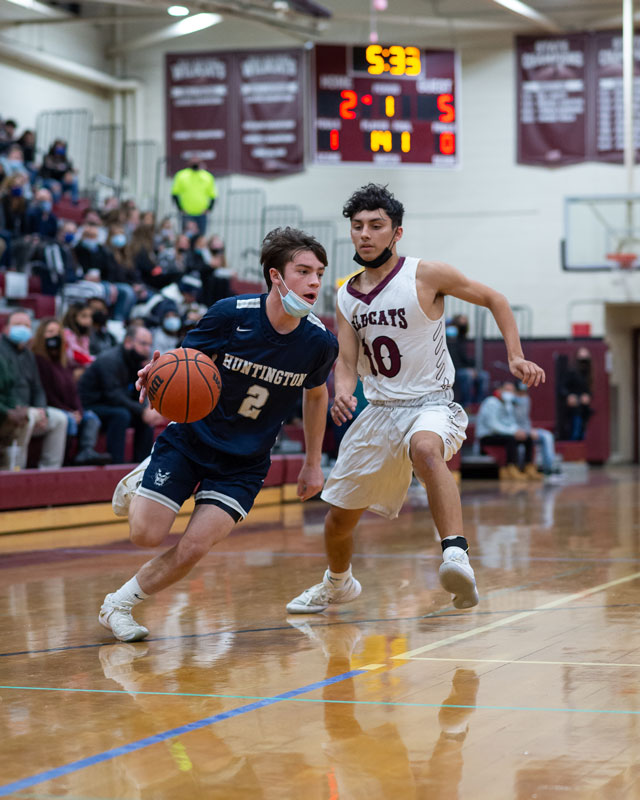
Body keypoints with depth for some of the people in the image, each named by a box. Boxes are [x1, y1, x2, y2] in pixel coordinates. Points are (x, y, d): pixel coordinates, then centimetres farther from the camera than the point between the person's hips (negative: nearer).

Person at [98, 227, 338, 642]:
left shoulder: (320, 342, -11)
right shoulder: (231, 313, -18)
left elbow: (316, 394, 10)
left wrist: (313, 463, 14)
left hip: (244, 463, 1)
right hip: (190, 438, -1)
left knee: (193, 548, -14)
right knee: (147, 534, -9)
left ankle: (119, 605, 9)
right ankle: (141, 483, 26)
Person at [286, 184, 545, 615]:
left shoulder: (426, 275, -10)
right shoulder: (346, 296, 5)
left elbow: (494, 300, 1)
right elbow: (346, 360, 5)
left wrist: (516, 357, -9)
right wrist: (343, 391, -19)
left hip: (431, 404, -6)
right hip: (378, 410, 6)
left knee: (426, 451, -43)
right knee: (338, 518, 13)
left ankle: (457, 556, -54)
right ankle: (338, 584, 44)